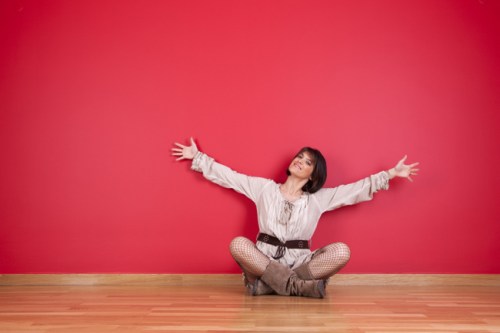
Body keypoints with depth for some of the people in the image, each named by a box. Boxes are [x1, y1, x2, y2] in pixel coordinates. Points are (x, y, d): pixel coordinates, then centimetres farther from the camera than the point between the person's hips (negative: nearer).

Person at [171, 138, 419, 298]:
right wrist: (197, 157, 12)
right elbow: (229, 177, 12)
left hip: (300, 263, 0)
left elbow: (357, 189, 9)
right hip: (264, 260, 0)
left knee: (341, 251, -26)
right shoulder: (264, 188, 10)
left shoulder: (319, 198, 10)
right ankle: (300, 287, -29)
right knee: (238, 244, -33)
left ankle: (267, 284, -27)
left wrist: (391, 174, 5)